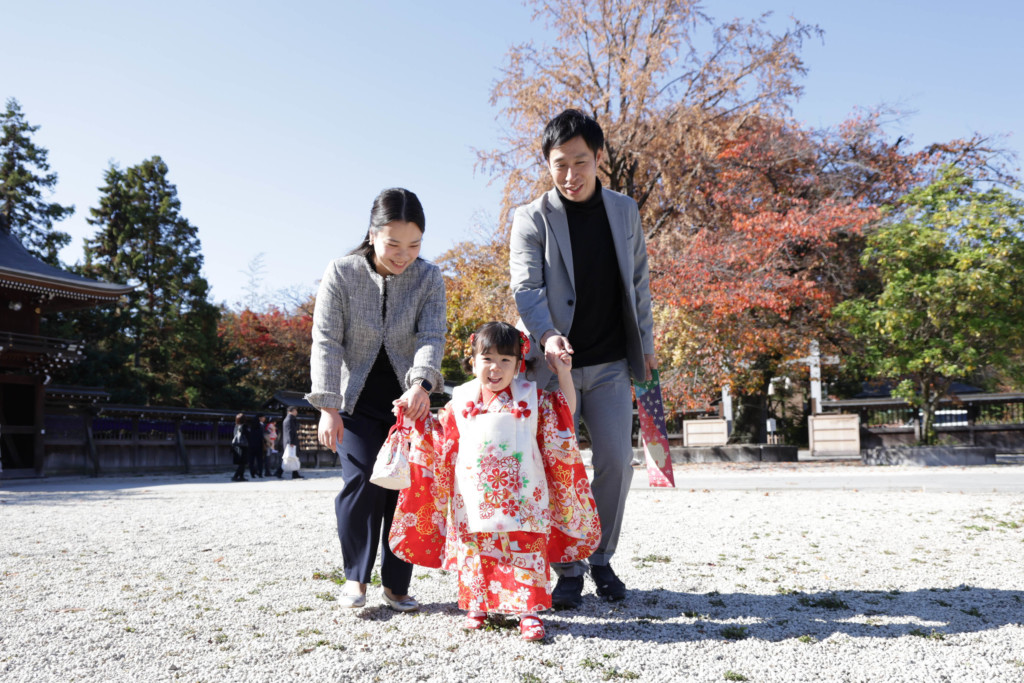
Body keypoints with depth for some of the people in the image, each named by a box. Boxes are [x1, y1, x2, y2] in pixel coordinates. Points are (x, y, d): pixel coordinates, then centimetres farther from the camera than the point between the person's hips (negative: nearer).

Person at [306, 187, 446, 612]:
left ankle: (396, 585, 11)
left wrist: (421, 385, -36)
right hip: (357, 402, -1)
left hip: (408, 401, 2)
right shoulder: (341, 274, -10)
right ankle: (356, 578, 4)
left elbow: (432, 337, -16)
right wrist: (328, 407, -18)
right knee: (361, 481, -12)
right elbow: (326, 342, -11)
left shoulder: (429, 279, -6)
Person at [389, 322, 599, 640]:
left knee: (527, 551, -2)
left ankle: (529, 611, 6)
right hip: (475, 500, 1)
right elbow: (442, 442, 18)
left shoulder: (531, 397, 4)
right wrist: (419, 418, 7)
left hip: (522, 497, -1)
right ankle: (477, 606, 25)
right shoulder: (461, 401, 7)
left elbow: (566, 414, 10)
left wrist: (564, 375, 1)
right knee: (475, 552, 8)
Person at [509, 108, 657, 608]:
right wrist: (546, 335, -33)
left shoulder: (625, 211, 7)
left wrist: (645, 343, 12)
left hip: (610, 364, 3)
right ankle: (569, 571, 14)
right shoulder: (531, 220, -4)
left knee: (616, 461, 0)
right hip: (555, 362, -2)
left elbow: (637, 282, 14)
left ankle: (601, 558, 20)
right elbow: (525, 288, -15)